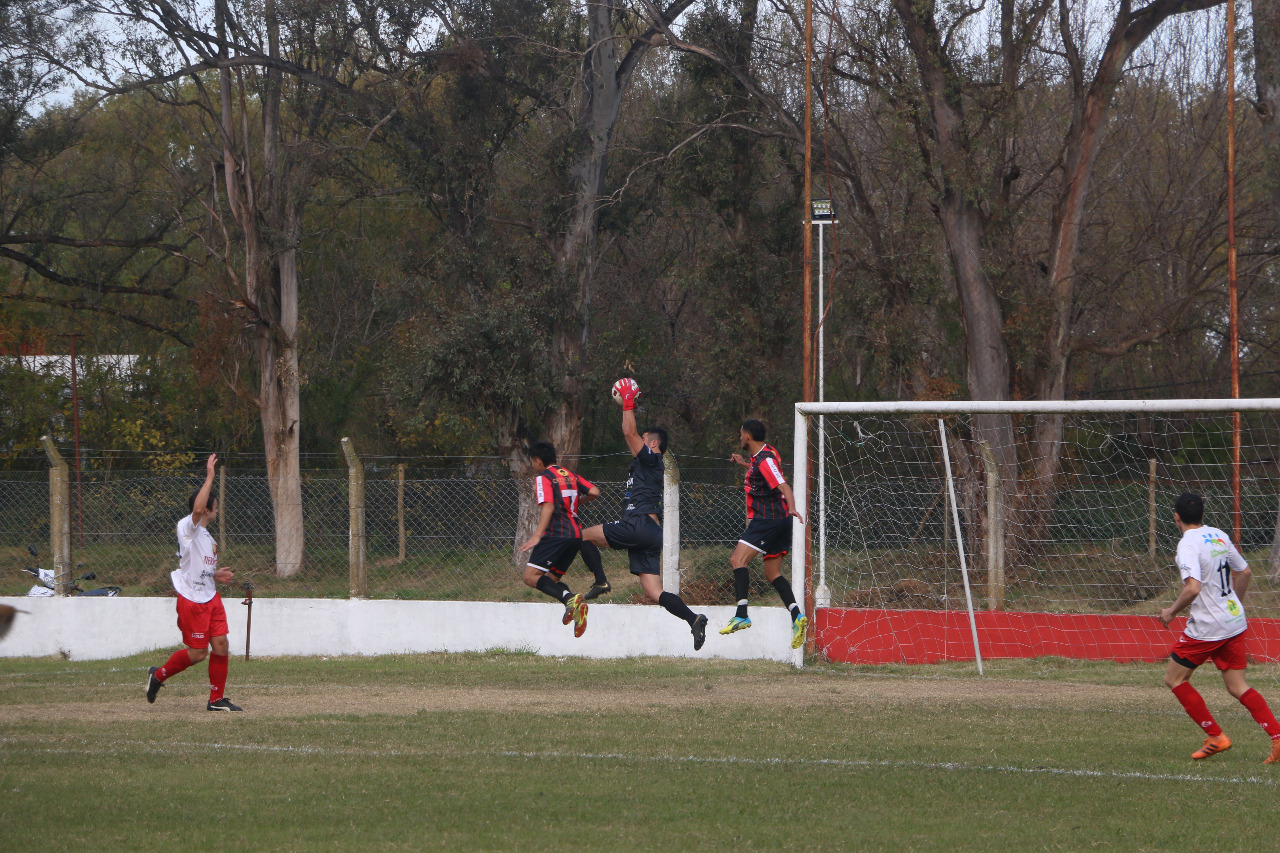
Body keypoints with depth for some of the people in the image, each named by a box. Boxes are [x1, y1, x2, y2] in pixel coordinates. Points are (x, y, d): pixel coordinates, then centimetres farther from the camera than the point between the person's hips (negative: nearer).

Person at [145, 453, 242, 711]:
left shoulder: (205, 536, 18)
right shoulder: (187, 528, -10)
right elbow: (197, 509, -32)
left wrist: (216, 575, 10)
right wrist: (209, 478, -29)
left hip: (210, 597, 9)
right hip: (191, 599, -9)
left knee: (221, 645, 0)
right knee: (197, 653, -6)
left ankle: (217, 699, 8)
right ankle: (159, 675, 17)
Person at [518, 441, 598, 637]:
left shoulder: (543, 477, -3)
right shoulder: (571, 475, 19)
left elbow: (549, 506, -16)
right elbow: (594, 492, 10)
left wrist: (537, 535, -22)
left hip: (556, 533, -8)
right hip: (576, 533, 8)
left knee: (530, 576, -11)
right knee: (552, 578, 15)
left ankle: (570, 599, -32)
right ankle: (574, 606, -11)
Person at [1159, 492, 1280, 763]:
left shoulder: (1188, 545, -16)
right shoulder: (1219, 536, 8)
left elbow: (1192, 588, -28)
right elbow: (1245, 572, 18)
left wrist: (1172, 611, -12)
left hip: (1206, 627, -8)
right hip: (1235, 623, 8)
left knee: (1174, 679, 8)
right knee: (1237, 687, 9)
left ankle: (1215, 737, 5)